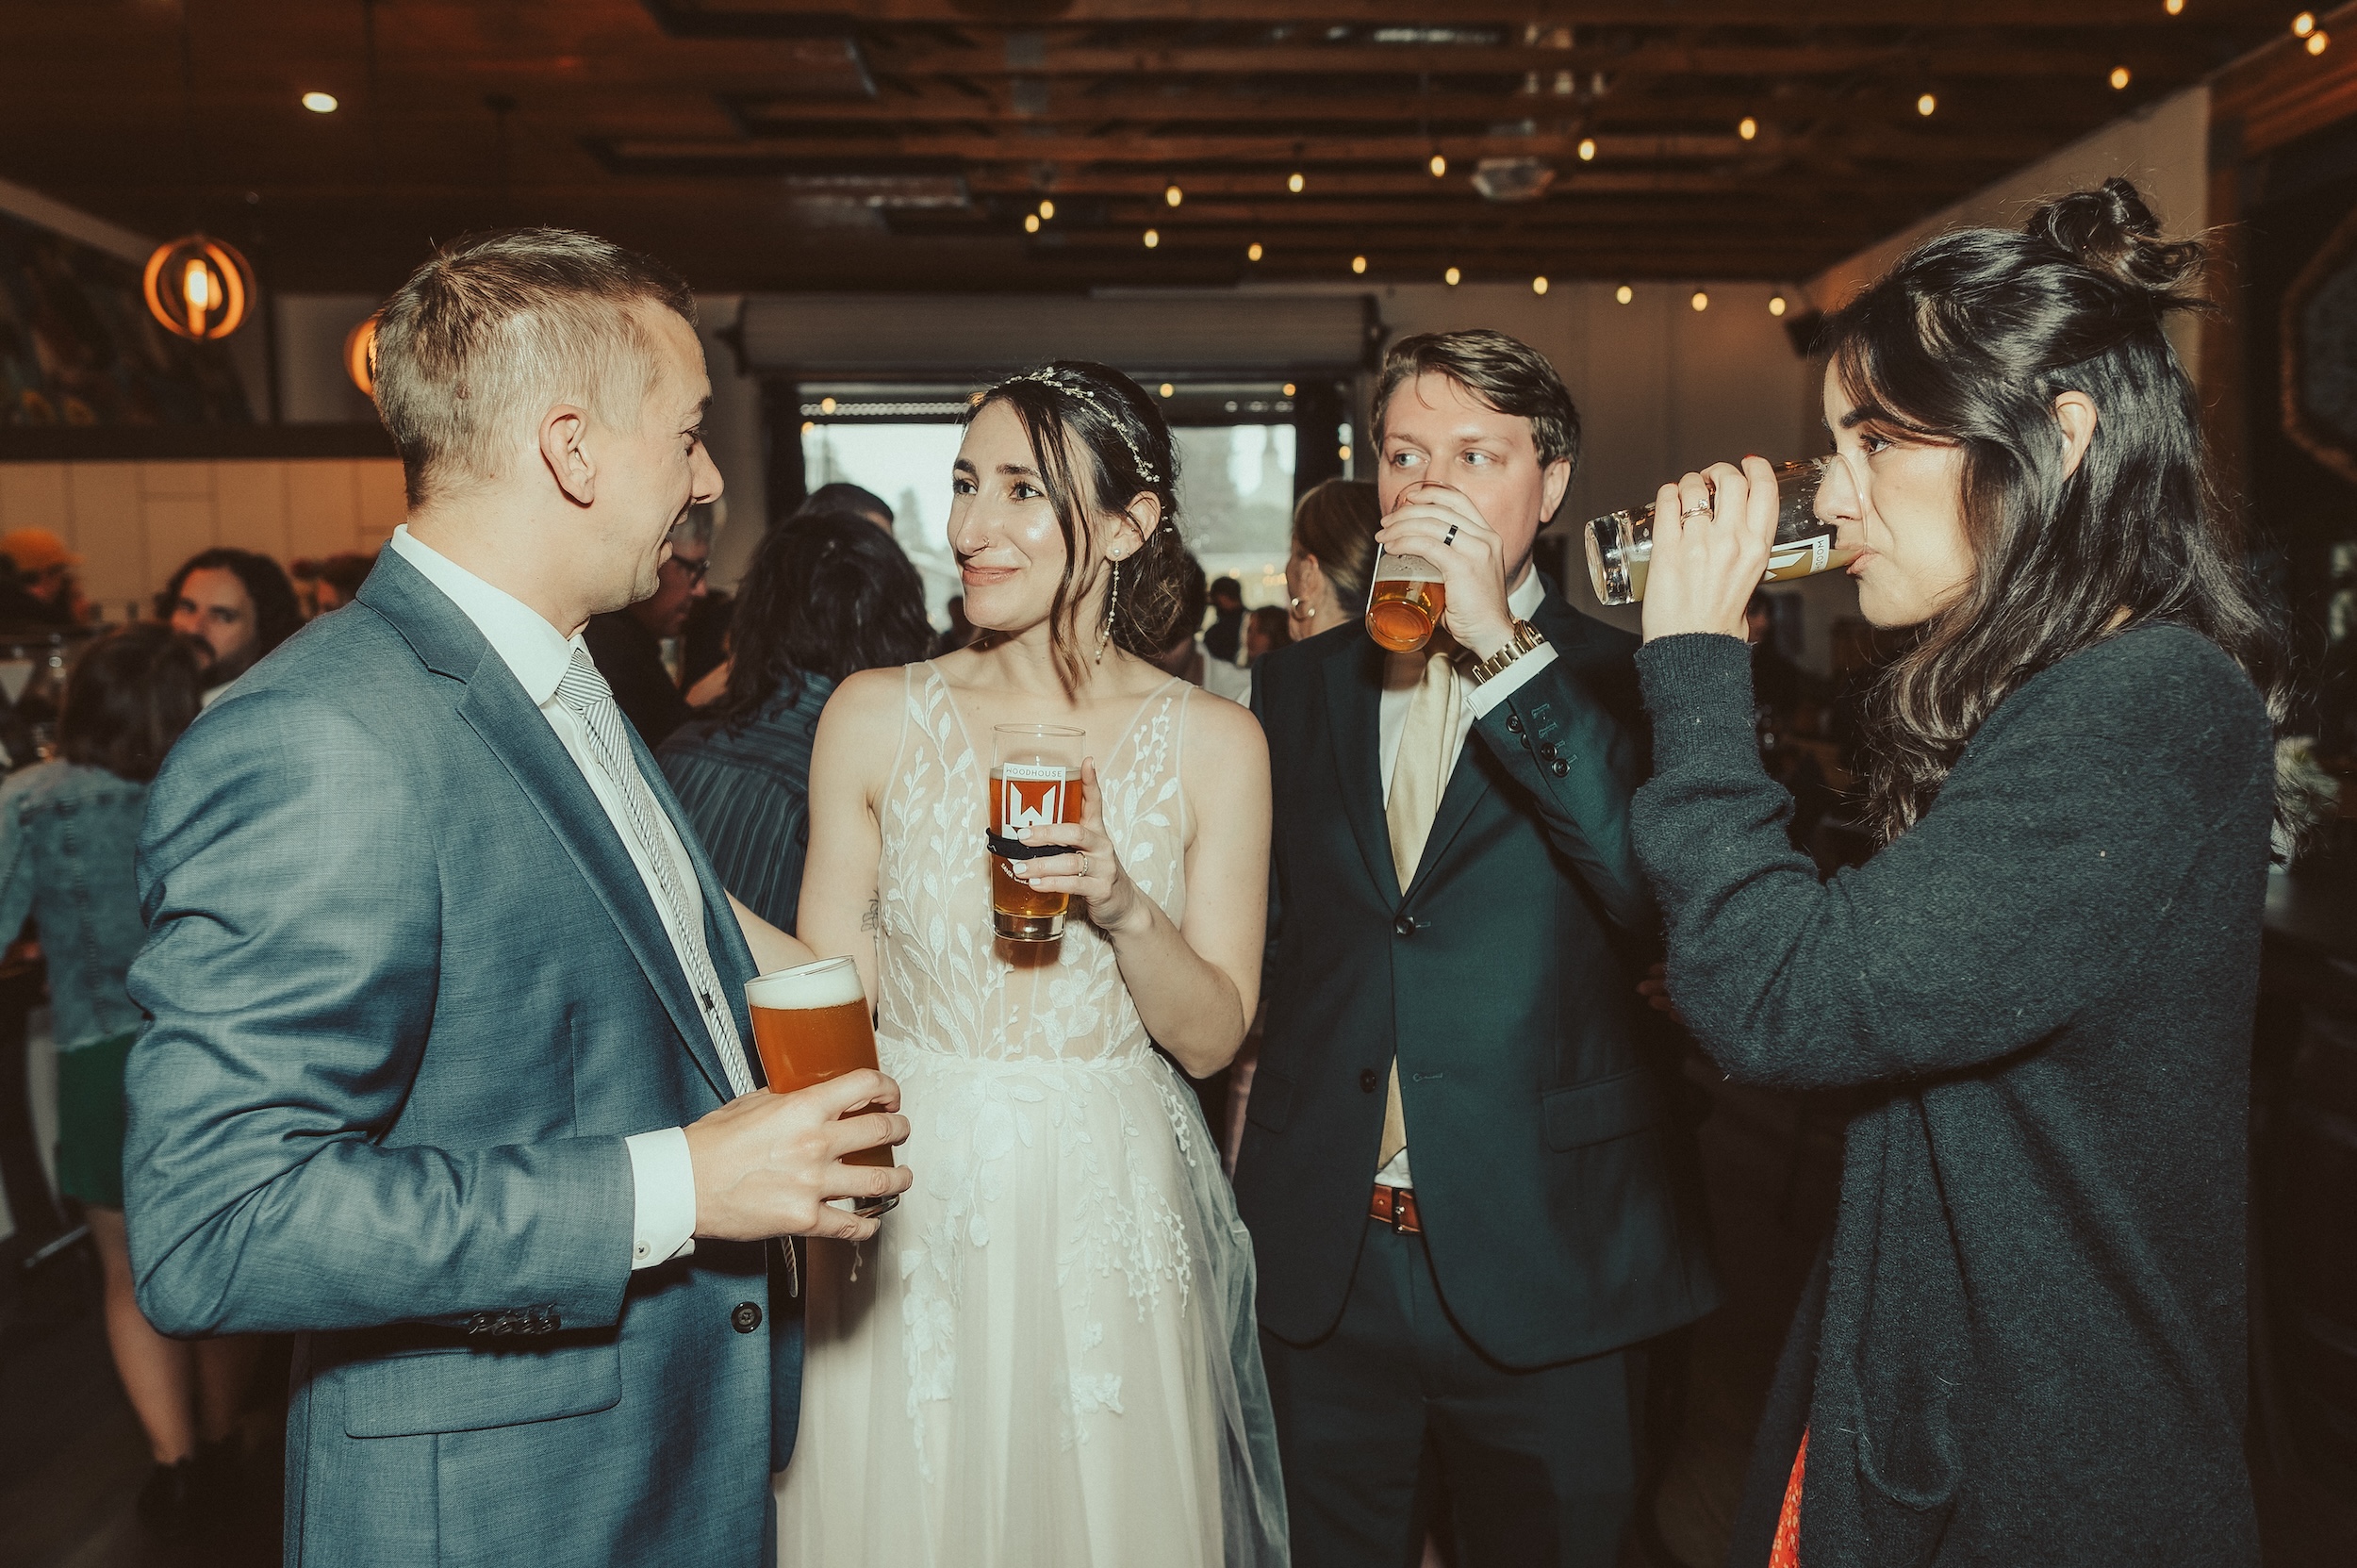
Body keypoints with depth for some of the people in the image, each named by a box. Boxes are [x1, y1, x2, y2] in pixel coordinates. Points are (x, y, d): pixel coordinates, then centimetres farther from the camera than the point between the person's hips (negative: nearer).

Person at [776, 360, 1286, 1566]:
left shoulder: (1213, 742, -5)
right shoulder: (875, 717, -4)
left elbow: (1212, 1035, -4)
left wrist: (1122, 905, -22)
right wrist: (821, 1238, -2)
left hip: (1110, 1216, 0)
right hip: (908, 1205, 1)